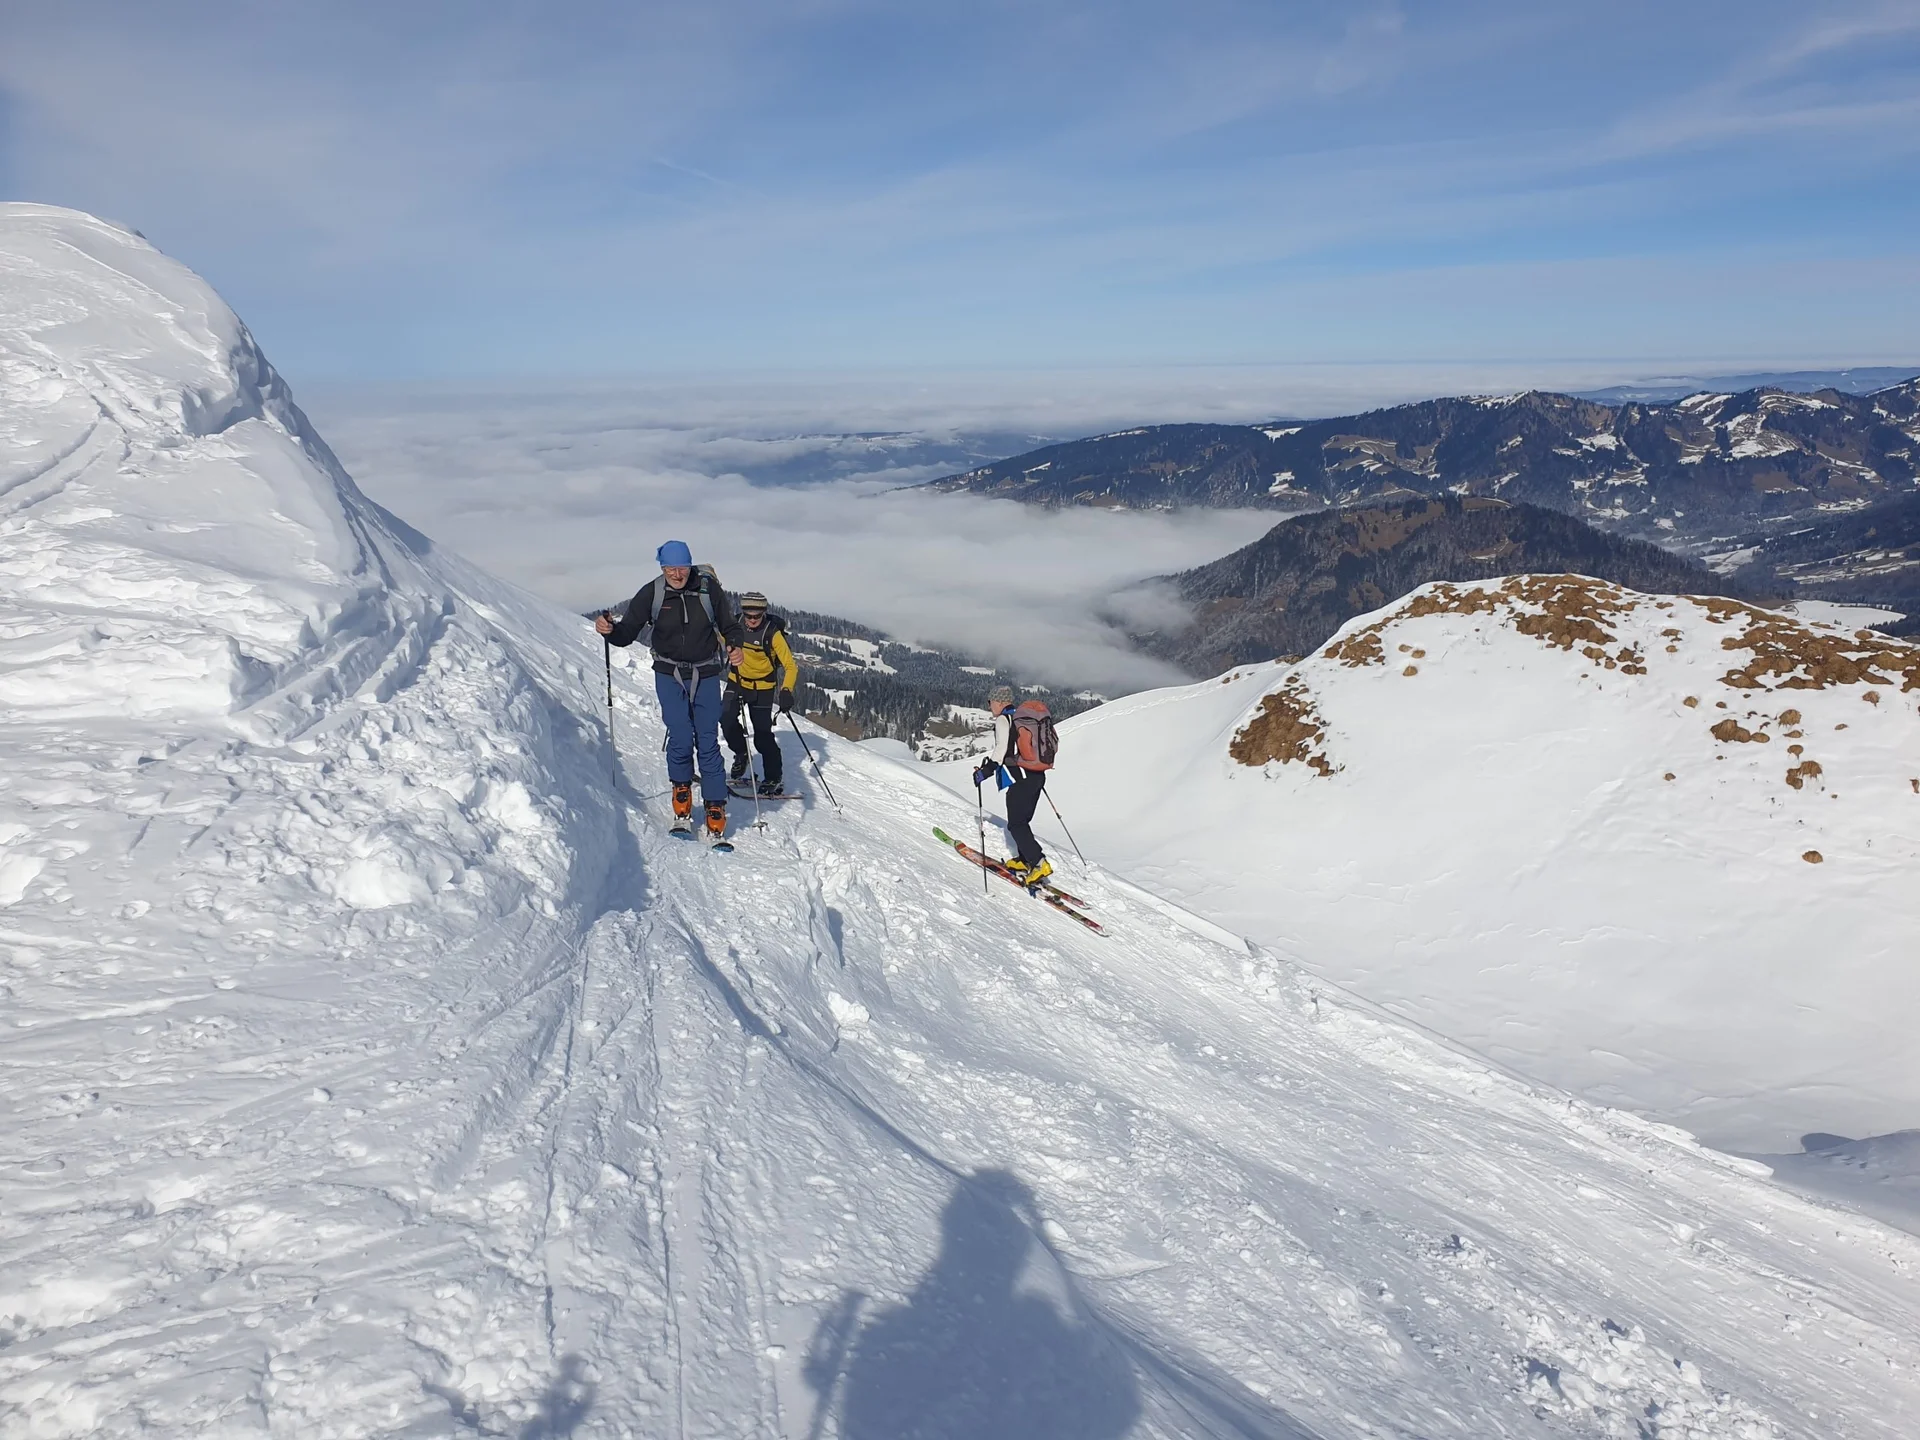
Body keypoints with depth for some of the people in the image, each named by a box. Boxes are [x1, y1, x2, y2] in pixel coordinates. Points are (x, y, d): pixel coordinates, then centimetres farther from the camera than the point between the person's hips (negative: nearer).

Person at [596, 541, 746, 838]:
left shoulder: (709, 588, -8)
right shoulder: (651, 593, -7)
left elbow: (730, 625, 2)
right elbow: (628, 632, -4)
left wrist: (735, 646, -17)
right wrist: (610, 630, -25)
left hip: (706, 676, 0)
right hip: (669, 676, 0)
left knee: (708, 742, -1)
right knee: (680, 739, -7)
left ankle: (716, 807, 7)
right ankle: (681, 789, 21)